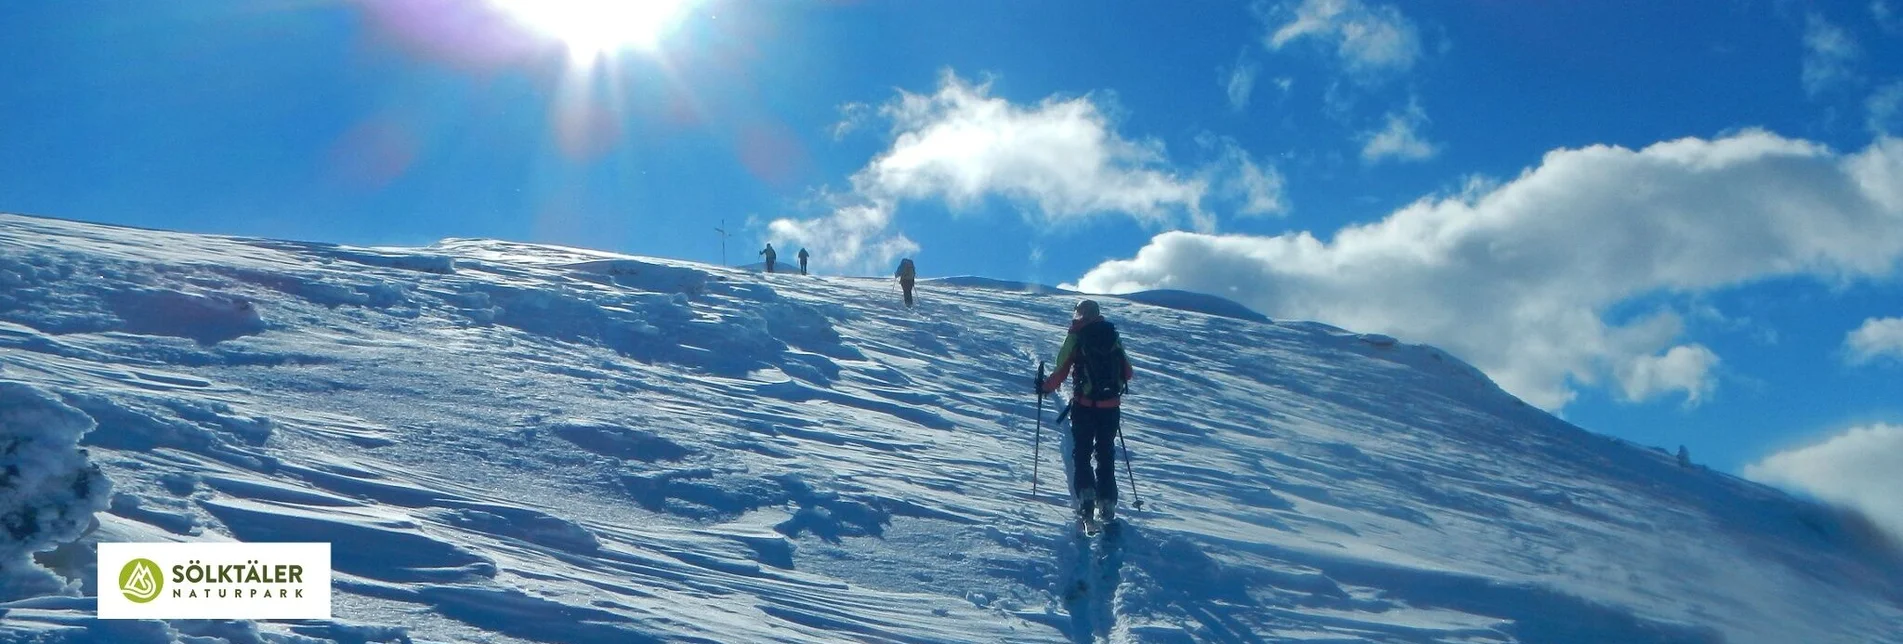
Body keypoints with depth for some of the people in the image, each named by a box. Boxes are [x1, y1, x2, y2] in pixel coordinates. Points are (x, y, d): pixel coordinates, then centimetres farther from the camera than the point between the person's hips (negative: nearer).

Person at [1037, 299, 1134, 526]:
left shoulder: (1075, 338, -4)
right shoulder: (1113, 337, 6)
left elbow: (1061, 371, -7)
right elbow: (1128, 373, 11)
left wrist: (1044, 388, 10)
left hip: (1084, 405, -3)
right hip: (1111, 406, 3)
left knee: (1081, 453, 9)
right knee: (1106, 455, 13)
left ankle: (1086, 495, -7)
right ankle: (1107, 503, 10)